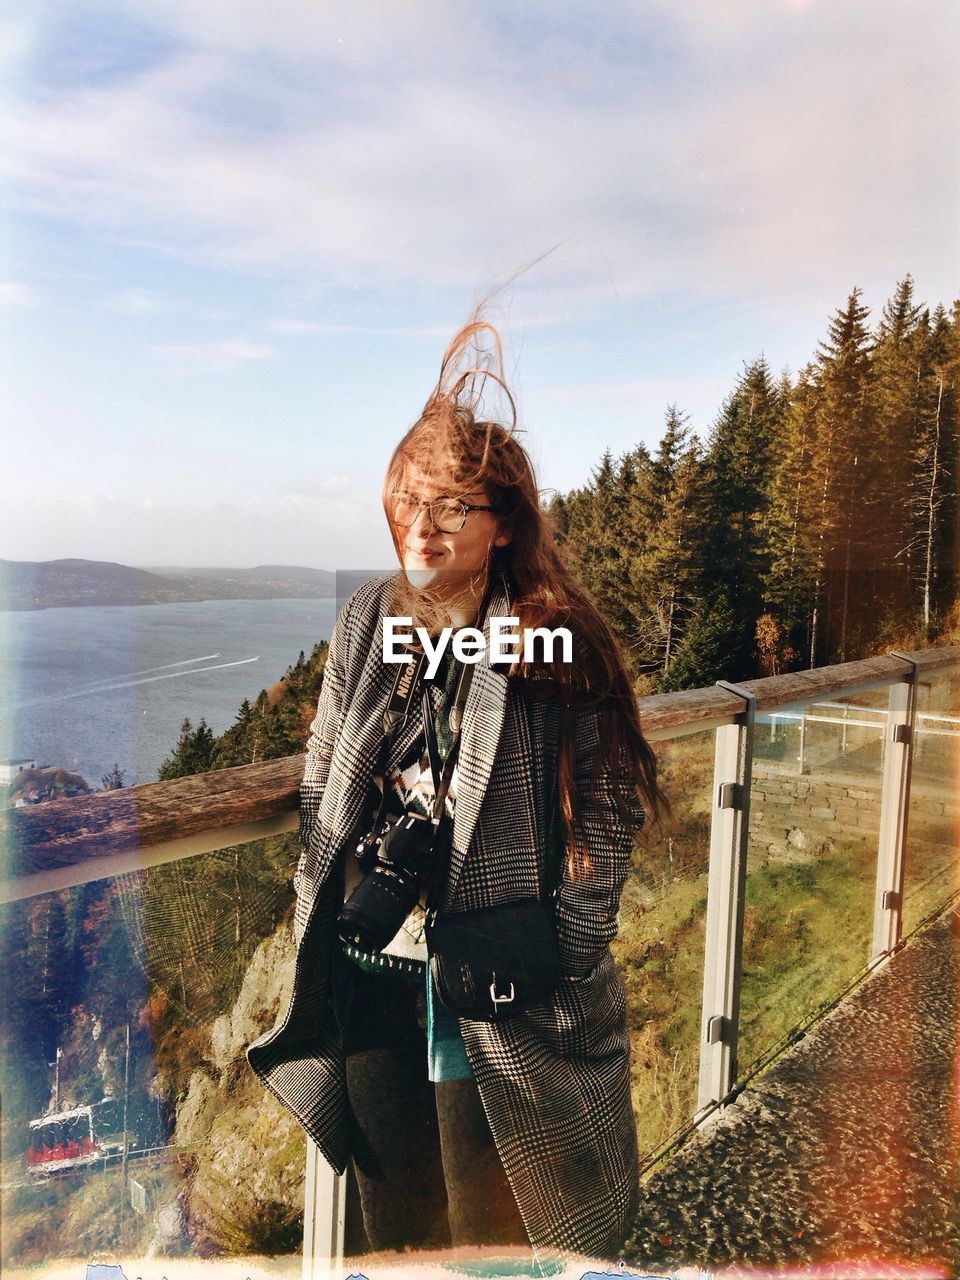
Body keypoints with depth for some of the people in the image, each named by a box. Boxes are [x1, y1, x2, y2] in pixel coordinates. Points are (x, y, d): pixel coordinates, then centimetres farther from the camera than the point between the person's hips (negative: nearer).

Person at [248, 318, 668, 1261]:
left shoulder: (557, 643, -13)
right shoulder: (367, 620, 0)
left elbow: (606, 811, -9)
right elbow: (321, 786, 9)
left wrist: (567, 973, -10)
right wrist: (316, 930, 8)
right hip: (368, 975, 5)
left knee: (490, 1226, 14)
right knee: (393, 1214, 24)